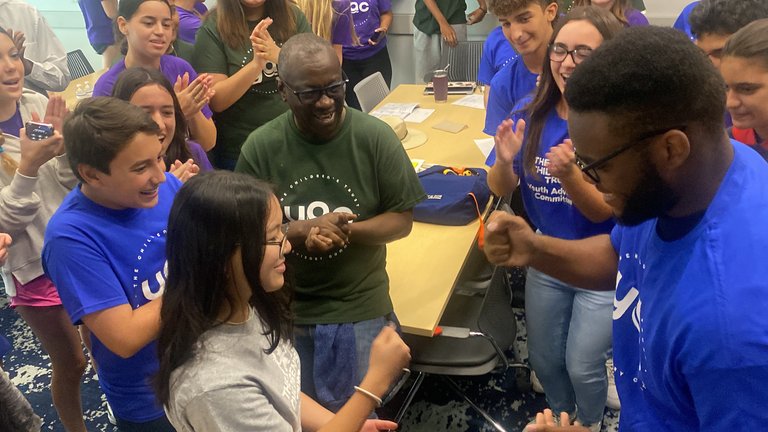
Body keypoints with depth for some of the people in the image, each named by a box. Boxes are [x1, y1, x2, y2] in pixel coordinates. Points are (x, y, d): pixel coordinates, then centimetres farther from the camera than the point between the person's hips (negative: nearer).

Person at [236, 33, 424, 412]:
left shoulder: (375, 138, -12)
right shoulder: (260, 147, -11)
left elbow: (402, 219, -7)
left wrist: (347, 231, -25)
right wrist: (299, 232, -25)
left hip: (360, 308, -1)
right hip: (284, 308, 1)